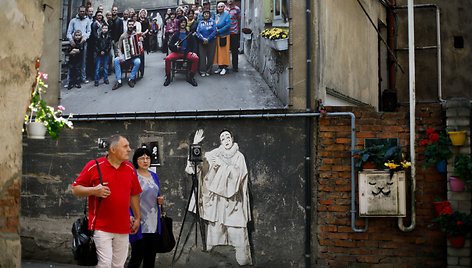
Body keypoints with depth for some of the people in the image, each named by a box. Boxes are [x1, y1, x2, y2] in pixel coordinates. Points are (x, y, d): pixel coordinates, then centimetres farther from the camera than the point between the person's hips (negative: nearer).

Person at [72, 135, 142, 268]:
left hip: (123, 229, 5)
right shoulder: (94, 166, -4)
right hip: (101, 227, -4)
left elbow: (134, 195, 18)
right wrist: (94, 191, -17)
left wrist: (137, 218, 18)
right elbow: (75, 189, 0)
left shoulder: (129, 168, 10)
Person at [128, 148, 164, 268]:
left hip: (153, 223, 6)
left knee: (150, 257, 10)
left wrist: (160, 200, 2)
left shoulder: (154, 176, 13)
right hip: (139, 223, -6)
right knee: (137, 257, -5)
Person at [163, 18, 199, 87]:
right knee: (167, 58, -30)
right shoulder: (176, 34, 12)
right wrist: (176, 47, -16)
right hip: (177, 52, 0)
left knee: (196, 58, -29)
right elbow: (170, 44, 6)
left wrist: (194, 52, -8)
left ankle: (191, 77, -17)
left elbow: (194, 44, 11)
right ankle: (168, 77, -14)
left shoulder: (189, 34, 15)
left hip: (187, 52, 1)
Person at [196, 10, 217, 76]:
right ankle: (202, 71, -3)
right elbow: (198, 32, 3)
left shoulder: (212, 22, 6)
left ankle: (208, 71, 6)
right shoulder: (200, 23, 12)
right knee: (202, 56, -6)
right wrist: (203, 38, -14)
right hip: (202, 42, 1)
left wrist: (208, 39, -13)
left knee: (210, 56, -2)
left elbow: (214, 31, -5)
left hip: (211, 42, -1)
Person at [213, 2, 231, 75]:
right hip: (217, 36, 7)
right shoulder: (216, 16, 15)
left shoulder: (226, 15, -5)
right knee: (218, 51, 6)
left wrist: (219, 31, -16)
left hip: (224, 36, -6)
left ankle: (224, 68, -1)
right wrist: (215, 30, 0)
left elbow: (228, 25, -15)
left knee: (224, 51, -4)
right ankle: (220, 67, 12)